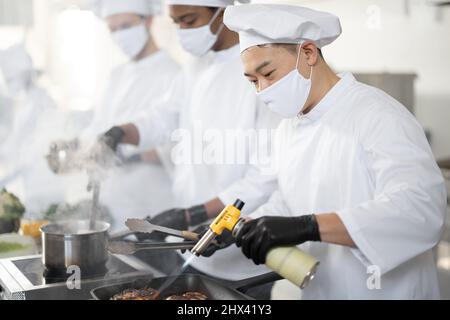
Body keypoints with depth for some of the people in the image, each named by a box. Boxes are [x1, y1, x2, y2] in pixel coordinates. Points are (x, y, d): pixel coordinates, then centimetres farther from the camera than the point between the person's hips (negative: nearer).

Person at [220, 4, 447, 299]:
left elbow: (422, 209, -35)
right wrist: (240, 230, -2)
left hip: (386, 292, -7)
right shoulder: (288, 128, 4)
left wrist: (309, 226, -43)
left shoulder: (378, 115, -22)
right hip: (316, 290, 7)